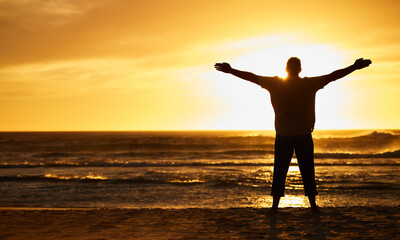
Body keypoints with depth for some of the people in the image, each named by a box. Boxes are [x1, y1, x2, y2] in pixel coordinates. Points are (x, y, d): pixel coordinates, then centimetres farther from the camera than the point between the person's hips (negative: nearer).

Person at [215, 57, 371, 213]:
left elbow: (252, 77, 2)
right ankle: (313, 205, 9)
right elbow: (333, 76, 0)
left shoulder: (275, 83, -1)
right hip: (304, 135, 0)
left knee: (279, 171, 5)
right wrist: (355, 67, 6)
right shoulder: (309, 84, -2)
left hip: (283, 136, 1)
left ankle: (275, 205, 4)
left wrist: (230, 70, 9)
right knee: (307, 171, 6)